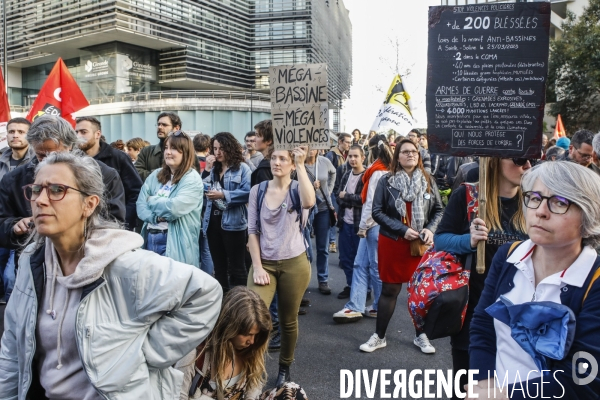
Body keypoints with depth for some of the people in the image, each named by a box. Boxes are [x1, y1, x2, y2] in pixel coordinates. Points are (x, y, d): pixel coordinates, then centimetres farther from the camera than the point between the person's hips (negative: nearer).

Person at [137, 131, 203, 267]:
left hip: (173, 243, -6)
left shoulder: (192, 179, -9)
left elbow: (174, 208, -20)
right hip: (149, 238, 6)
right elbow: (140, 206, 3)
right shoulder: (155, 175, 9)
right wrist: (157, 217, -16)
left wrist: (152, 200, -3)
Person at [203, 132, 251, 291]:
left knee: (236, 266, 1)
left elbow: (247, 192, -17)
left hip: (233, 222, -6)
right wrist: (207, 170, -3)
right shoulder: (213, 168, 14)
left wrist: (223, 194, -21)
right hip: (213, 221, 7)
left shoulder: (242, 168, -5)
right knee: (219, 266, 16)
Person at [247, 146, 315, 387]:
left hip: (294, 264, -1)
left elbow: (310, 202, -29)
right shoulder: (258, 191, 3)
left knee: (288, 320, 12)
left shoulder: (297, 189, -3)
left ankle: (284, 367, 34)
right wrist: (257, 266, -6)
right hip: (264, 263, 1)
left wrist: (301, 166, -26)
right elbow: (252, 231, 1)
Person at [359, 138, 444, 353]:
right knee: (389, 290, 7)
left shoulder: (428, 180, 3)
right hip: (392, 243, -2)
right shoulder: (386, 181, -5)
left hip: (421, 243, 2)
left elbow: (439, 210, 7)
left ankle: (420, 335, 30)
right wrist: (402, 229, -16)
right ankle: (379, 336, 21)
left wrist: (430, 229, -11)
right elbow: (377, 212, -8)